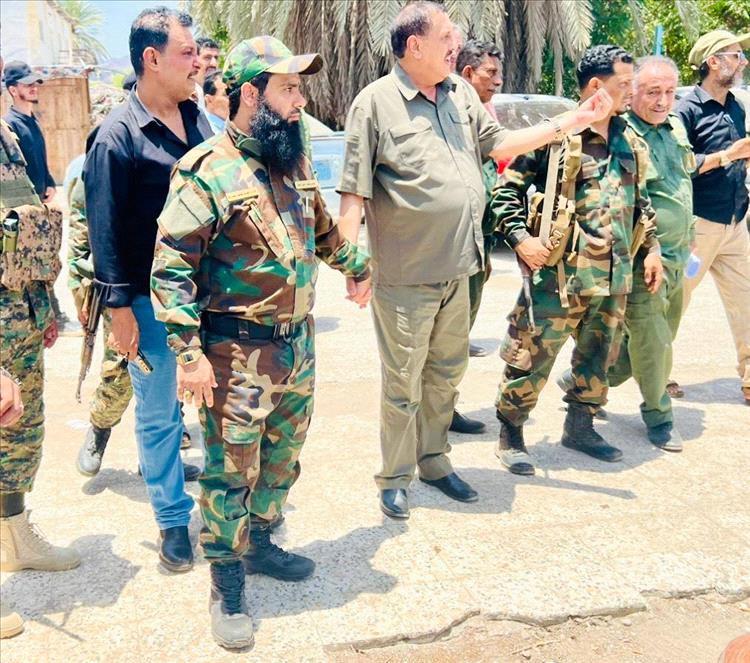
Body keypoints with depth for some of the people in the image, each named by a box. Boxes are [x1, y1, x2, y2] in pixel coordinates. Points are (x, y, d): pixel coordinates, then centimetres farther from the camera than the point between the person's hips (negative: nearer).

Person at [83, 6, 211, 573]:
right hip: (153, 298, -5)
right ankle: (173, 521, 23)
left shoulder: (198, 119, 7)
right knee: (159, 413, 7)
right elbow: (105, 228, -11)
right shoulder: (118, 134, -11)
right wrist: (119, 308, -12)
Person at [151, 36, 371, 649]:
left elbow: (322, 227, 26)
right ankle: (228, 589, 20)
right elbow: (170, 267, -17)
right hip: (238, 353, -7)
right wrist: (189, 354, -22)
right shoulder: (208, 171, -15)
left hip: (298, 345, 8)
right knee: (231, 473, 3)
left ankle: (258, 544, 41)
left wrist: (357, 266, 36)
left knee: (282, 460, 19)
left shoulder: (295, 162, 8)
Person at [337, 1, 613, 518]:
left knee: (446, 372, 17)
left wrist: (574, 121, 15)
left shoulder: (461, 92, 10)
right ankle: (395, 477, 21)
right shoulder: (376, 102, -10)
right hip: (405, 273, -6)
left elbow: (498, 144, 18)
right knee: (403, 381, 4)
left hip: (457, 267, 7)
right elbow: (354, 192, -11)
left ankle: (433, 458, 35)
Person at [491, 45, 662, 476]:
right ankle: (511, 436, 15)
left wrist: (652, 248, 17)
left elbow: (642, 202, 23)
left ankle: (580, 427, 35)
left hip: (614, 278, 7)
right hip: (560, 276, -7)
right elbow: (507, 190, -6)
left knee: (597, 358, 17)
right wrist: (521, 238, -15)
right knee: (532, 359, -1)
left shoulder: (632, 144, 13)